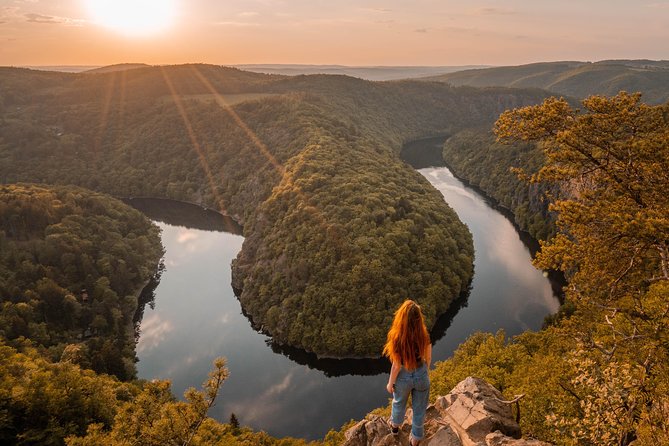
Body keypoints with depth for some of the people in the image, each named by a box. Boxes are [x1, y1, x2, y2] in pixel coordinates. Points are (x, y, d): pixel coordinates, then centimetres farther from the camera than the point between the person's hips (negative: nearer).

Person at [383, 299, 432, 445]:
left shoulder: (398, 338, -33)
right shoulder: (425, 335, -21)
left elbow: (396, 366, -22)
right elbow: (428, 358, -5)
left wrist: (390, 383, -4)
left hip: (404, 377, -1)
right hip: (421, 375, 2)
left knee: (399, 402, 30)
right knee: (419, 408, 24)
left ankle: (395, 425, 58)